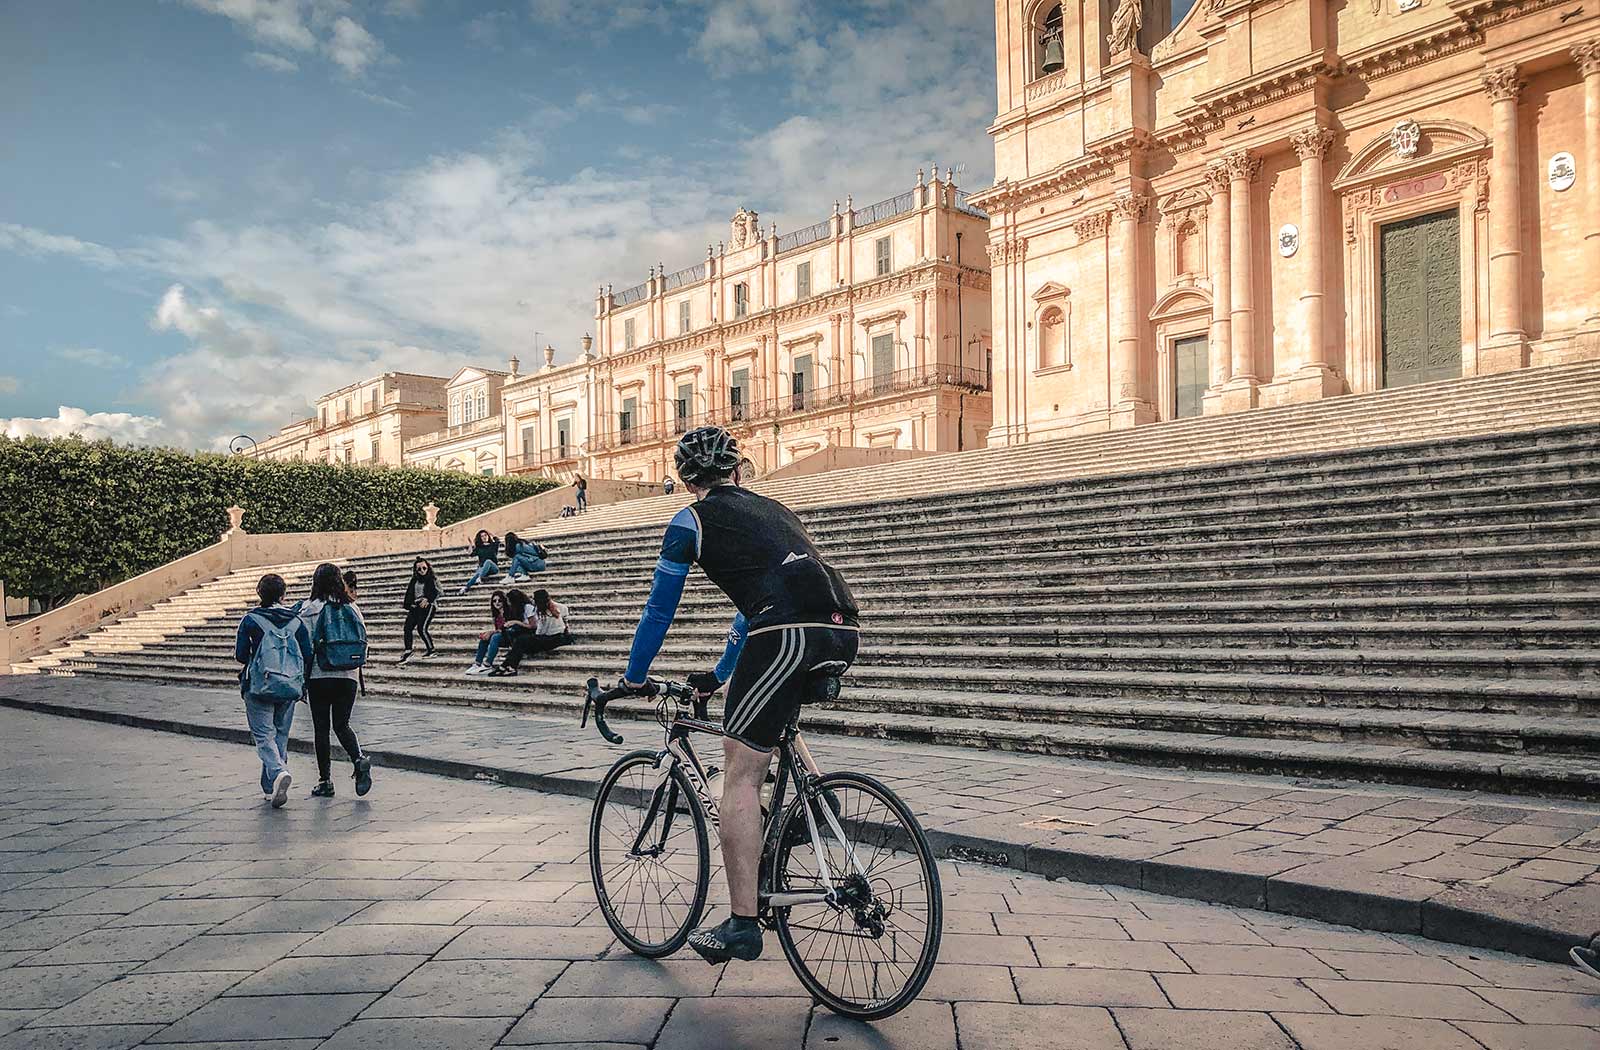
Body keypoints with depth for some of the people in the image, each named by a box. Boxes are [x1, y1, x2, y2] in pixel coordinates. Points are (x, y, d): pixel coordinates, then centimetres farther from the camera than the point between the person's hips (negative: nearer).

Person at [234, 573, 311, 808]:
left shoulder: (251, 619, -4)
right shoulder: (296, 621, 3)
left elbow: (240, 655, -3)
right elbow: (308, 656, 1)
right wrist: (302, 683, 16)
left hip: (260, 686, -3)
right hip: (290, 687, 3)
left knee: (263, 734, -1)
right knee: (281, 734, 14)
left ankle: (278, 772, -27)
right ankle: (270, 786, 18)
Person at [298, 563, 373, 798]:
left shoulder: (309, 609, -6)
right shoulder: (351, 607, 4)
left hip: (319, 676, -3)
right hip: (348, 676, 3)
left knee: (321, 728, 6)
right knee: (342, 725, 14)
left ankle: (325, 781, 9)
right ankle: (359, 760, -12)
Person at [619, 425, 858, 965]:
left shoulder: (692, 520, 15)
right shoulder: (772, 509, 32)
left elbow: (659, 611, 19)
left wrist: (633, 679, 34)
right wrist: (718, 675, 51)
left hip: (786, 637, -7)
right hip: (844, 636, 7)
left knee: (740, 774, 2)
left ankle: (742, 925, 4)